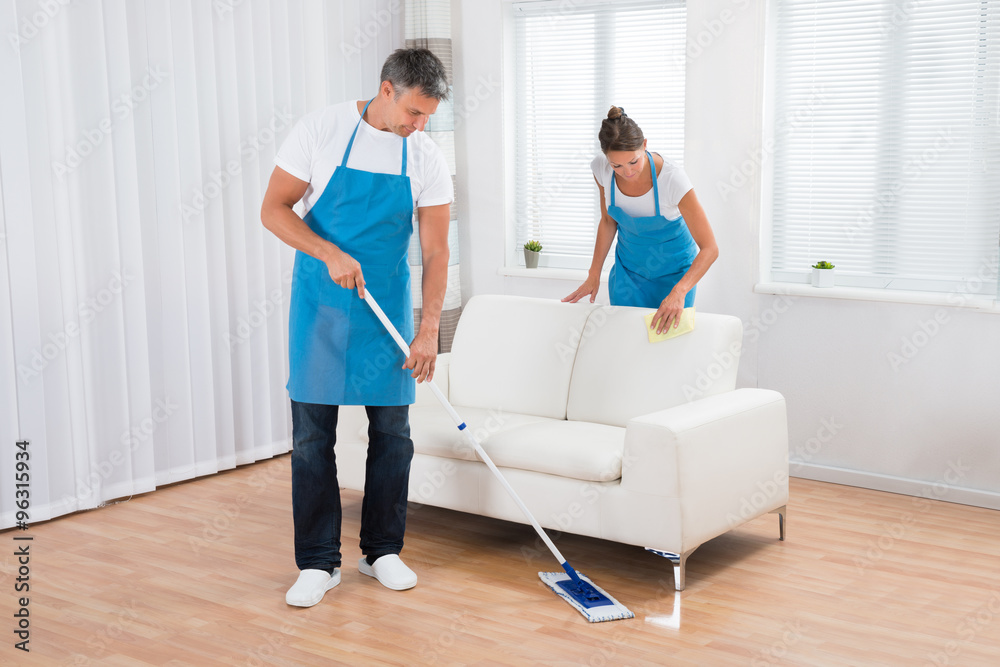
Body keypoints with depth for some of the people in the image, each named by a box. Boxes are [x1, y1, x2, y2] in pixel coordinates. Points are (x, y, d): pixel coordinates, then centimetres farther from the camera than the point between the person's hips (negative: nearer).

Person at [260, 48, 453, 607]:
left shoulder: (428, 159, -4)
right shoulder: (322, 130, -9)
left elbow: (435, 251, -3)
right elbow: (274, 209, -7)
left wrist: (430, 329, -11)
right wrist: (332, 254, -21)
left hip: (389, 305, 2)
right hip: (321, 303, -2)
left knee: (393, 430, 5)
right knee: (313, 431, -1)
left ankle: (383, 551, 21)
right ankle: (319, 562, 9)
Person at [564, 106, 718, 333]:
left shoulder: (671, 177, -32)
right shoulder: (601, 169, -19)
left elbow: (709, 249, -31)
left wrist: (678, 292, -44)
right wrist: (594, 275, 1)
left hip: (673, 272, -3)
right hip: (628, 268, 3)